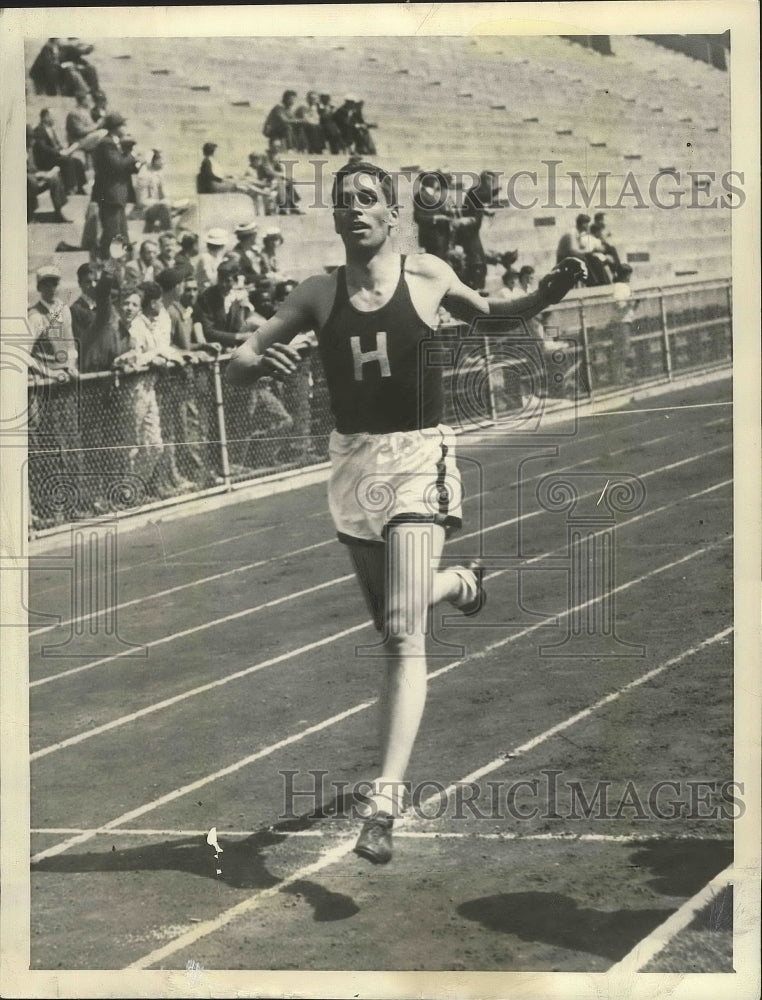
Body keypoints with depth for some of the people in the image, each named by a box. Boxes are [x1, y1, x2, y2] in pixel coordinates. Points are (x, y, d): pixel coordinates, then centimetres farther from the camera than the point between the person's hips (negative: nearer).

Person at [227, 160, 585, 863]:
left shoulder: (429, 276, 0)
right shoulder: (318, 294, 2)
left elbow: (492, 316, 19)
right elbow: (238, 366, 3)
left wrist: (545, 296, -1)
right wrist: (263, 362, -20)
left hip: (418, 460, -4)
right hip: (352, 463, 4)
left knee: (403, 634, -17)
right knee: (391, 624, 19)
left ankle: (384, 804, -20)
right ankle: (459, 585, 54)